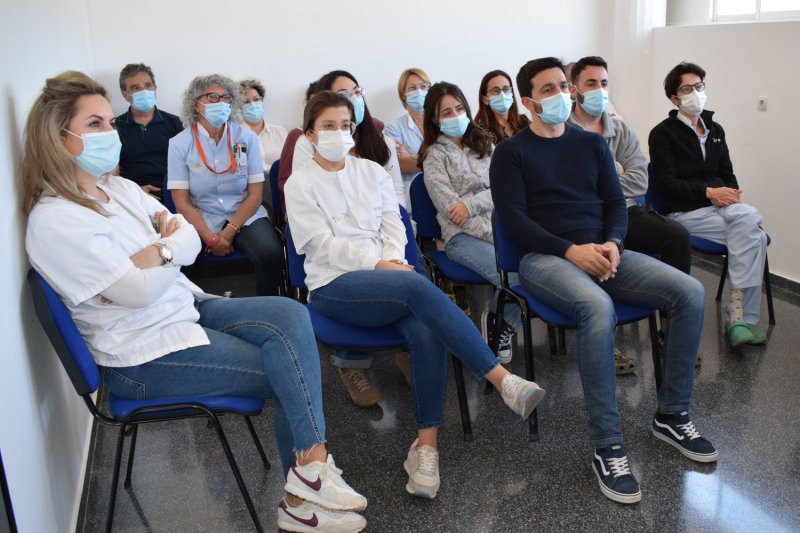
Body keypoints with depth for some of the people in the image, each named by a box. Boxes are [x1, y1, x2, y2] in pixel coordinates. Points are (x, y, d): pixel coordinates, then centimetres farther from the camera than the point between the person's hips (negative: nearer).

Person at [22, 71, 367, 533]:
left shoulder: (120, 188, 8)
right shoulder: (54, 222, -18)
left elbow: (191, 241, 5)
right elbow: (140, 290, -22)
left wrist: (152, 255, -14)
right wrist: (169, 247, -6)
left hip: (188, 308, 8)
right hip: (146, 355, -8)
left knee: (292, 315, -13)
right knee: (292, 374, -11)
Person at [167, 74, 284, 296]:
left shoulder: (246, 137, 2)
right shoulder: (180, 143, 0)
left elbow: (255, 194, -1)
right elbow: (182, 202, -4)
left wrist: (228, 233, -12)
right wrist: (211, 238, -16)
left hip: (245, 216, 1)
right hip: (202, 220, 0)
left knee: (271, 254, -28)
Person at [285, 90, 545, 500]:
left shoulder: (372, 171, 20)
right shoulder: (300, 183, 7)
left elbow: (392, 224, 12)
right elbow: (322, 243, -5)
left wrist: (395, 261, -9)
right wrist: (378, 264, -16)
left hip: (385, 273, 4)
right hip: (333, 285, -4)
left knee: (427, 332, -30)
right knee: (419, 288, -34)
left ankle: (426, 445, -24)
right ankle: (504, 381, -36)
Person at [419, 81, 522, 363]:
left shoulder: (484, 144, 18)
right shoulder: (435, 155, 5)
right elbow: (449, 207, -7)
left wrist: (472, 204, -13)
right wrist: (496, 236, -13)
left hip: (499, 225, 4)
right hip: (462, 235, -4)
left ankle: (503, 321, -2)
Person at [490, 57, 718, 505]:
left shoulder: (593, 144, 19)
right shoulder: (512, 152, 5)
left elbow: (615, 201, 13)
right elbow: (513, 218, -6)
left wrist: (613, 243, -9)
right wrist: (571, 250, -17)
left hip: (602, 251, 5)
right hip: (544, 258, -5)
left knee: (690, 292, -15)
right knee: (598, 307, -37)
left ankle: (672, 415, 0)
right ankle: (607, 447, -27)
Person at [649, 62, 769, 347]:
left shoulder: (715, 129, 20)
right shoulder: (663, 133, 0)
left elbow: (727, 172, 21)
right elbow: (666, 184, -8)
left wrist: (731, 193, -2)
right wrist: (708, 192, -17)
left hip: (720, 205, 5)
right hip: (684, 211, -5)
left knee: (748, 218, -30)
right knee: (753, 236, -26)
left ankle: (737, 312, -28)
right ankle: (743, 316, -20)